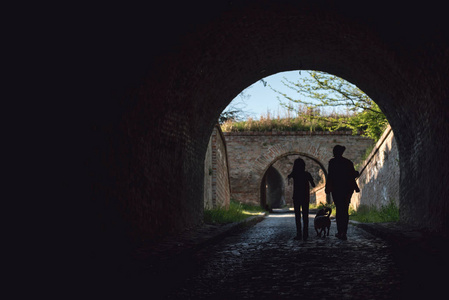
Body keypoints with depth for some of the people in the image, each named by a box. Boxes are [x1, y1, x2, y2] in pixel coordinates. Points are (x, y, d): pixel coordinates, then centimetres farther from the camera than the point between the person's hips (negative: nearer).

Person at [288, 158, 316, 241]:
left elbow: (288, 176, 17)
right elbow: (313, 185, 3)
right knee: (305, 215, 7)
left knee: (297, 216, 2)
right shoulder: (307, 174, -4)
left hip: (296, 197, -1)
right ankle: (305, 234, 2)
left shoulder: (294, 174, -6)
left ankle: (299, 234, -5)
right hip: (305, 197, 1)